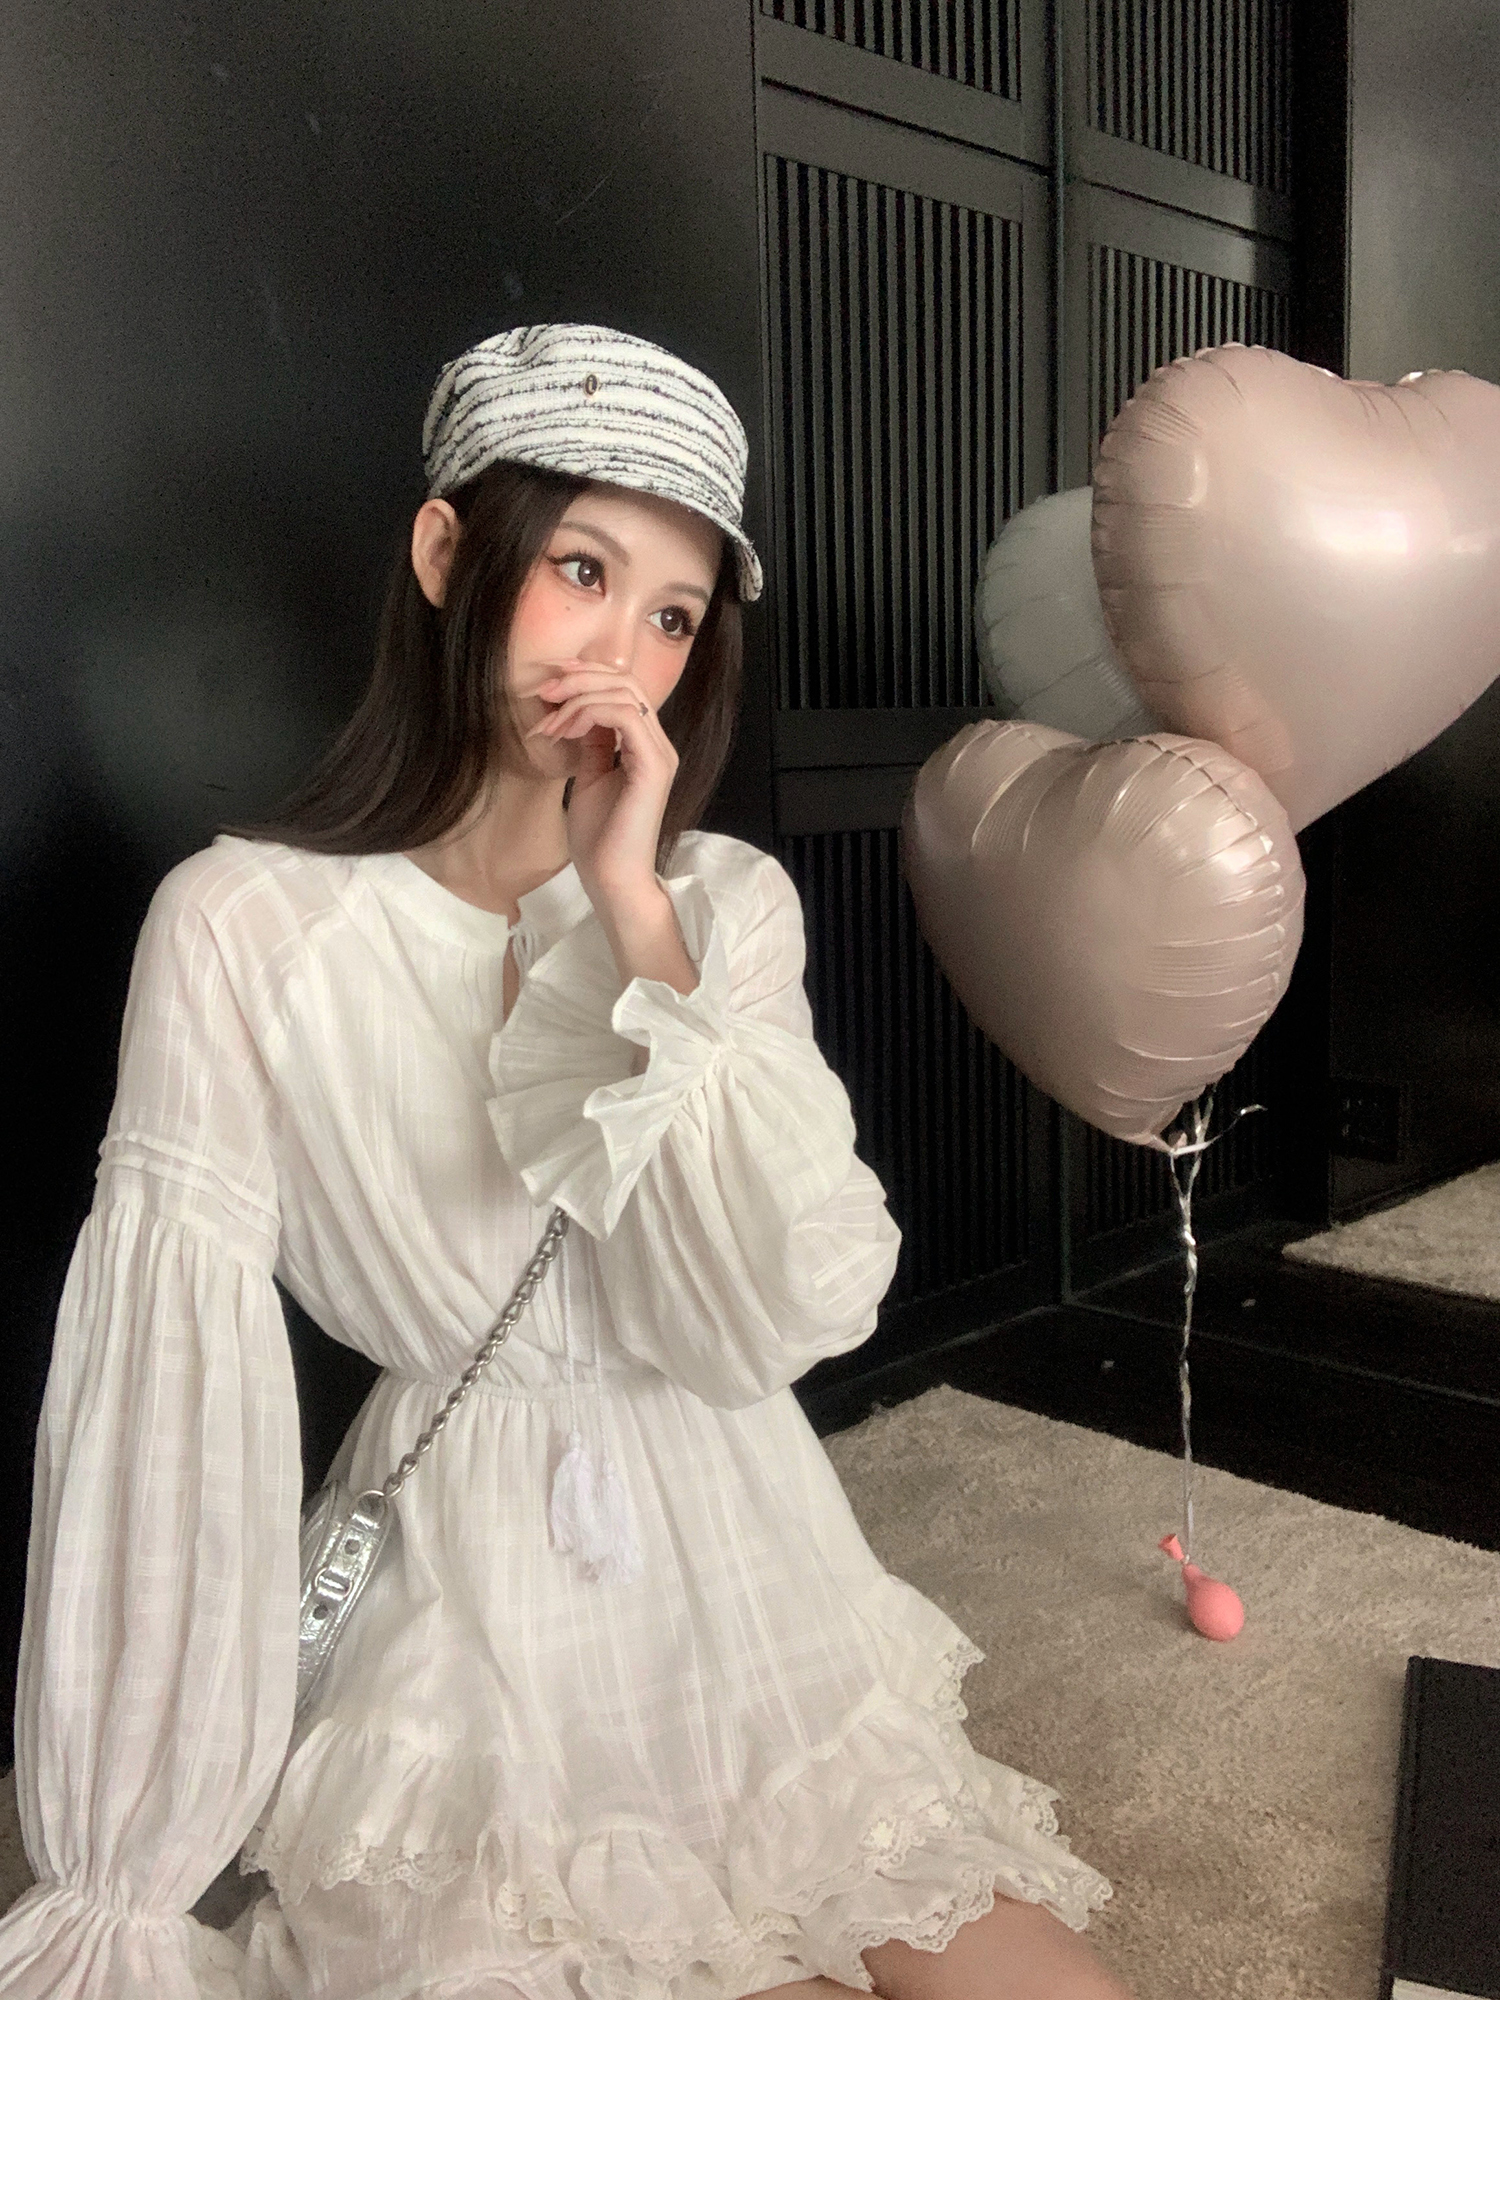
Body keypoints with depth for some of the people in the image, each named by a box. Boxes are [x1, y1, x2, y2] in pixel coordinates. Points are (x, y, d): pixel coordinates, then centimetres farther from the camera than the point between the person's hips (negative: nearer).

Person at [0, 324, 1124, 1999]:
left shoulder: (731, 903, 2)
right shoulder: (243, 926, -10)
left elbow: (776, 1320, -11)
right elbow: (168, 1411, -9)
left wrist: (635, 918, -16)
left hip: (749, 1593, 4)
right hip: (475, 1640, -4)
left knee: (1054, 1989, -4)